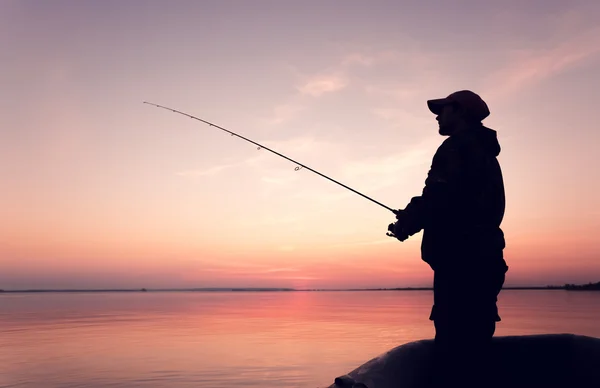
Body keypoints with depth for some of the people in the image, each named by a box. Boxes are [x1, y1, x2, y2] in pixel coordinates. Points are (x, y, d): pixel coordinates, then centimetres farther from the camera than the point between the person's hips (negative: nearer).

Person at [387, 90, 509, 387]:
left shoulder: (458, 146, -5)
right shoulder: (483, 152, 25)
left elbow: (442, 197, -19)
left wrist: (408, 222, -3)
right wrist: (414, 217, 21)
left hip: (461, 259, -10)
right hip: (480, 258, 11)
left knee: (454, 347, -11)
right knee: (471, 346, 13)